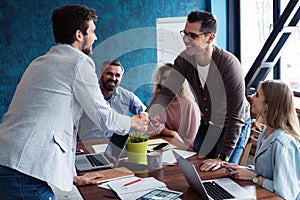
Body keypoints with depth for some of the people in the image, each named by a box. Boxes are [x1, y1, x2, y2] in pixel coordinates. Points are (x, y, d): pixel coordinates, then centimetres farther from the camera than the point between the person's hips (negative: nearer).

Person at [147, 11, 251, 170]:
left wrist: (223, 157, -34)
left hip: (234, 127, -5)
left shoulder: (229, 64, -34)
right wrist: (147, 116, -44)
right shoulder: (184, 60, -18)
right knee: (196, 168, 15)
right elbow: (167, 93, -22)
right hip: (207, 123, 5)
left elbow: (236, 116, -33)